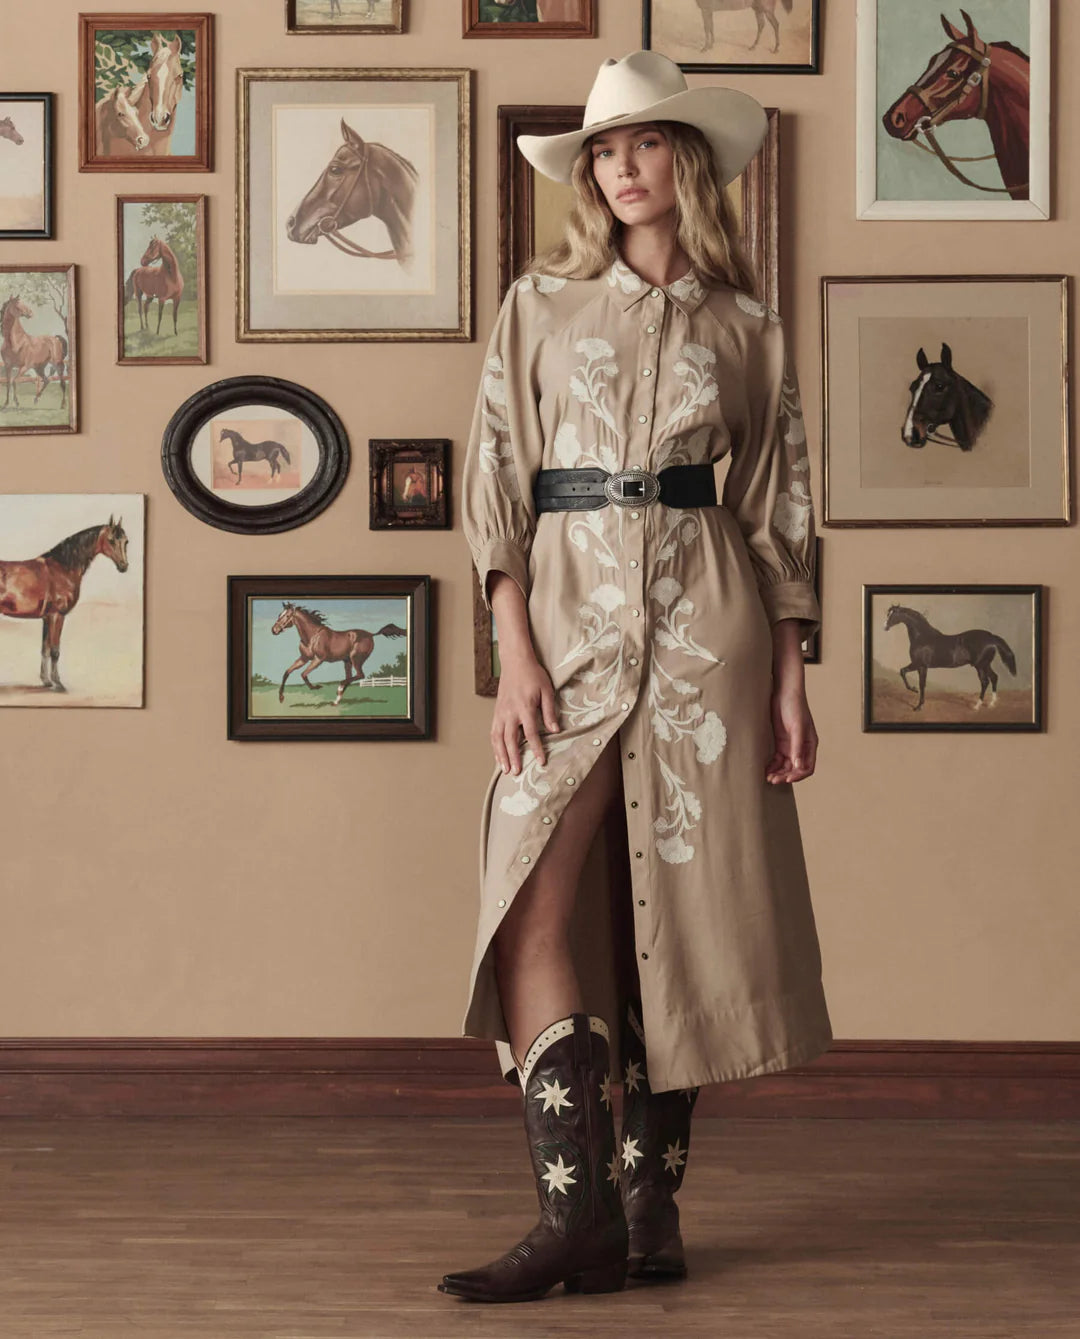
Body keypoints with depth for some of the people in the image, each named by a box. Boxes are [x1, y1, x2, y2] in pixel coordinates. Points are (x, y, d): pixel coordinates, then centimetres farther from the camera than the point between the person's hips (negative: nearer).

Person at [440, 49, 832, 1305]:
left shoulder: (744, 325, 10)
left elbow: (779, 509, 10)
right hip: (570, 615, 0)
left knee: (678, 910, 0)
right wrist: (516, 655, -7)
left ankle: (652, 1198, 10)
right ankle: (575, 1212, -13)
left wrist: (790, 678, 2)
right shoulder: (538, 306, 9)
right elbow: (495, 485, 4)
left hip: (704, 628, 0)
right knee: (538, 905, -13)